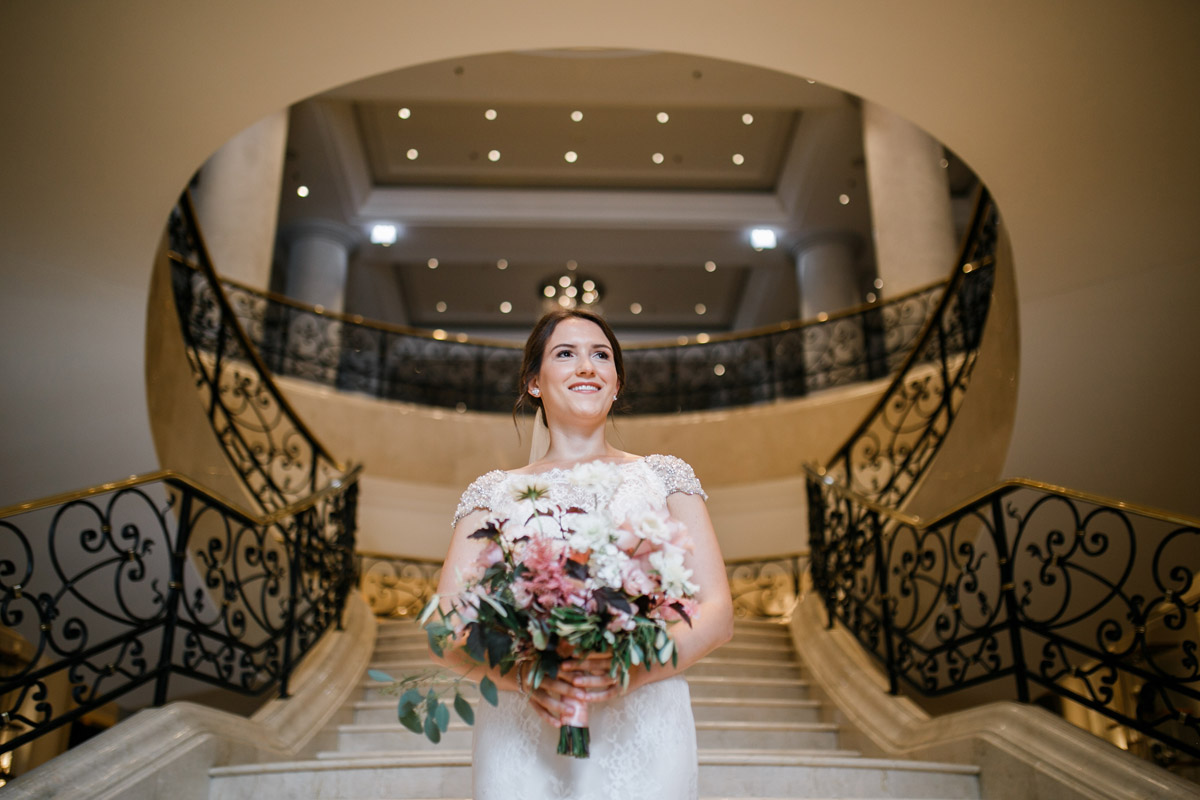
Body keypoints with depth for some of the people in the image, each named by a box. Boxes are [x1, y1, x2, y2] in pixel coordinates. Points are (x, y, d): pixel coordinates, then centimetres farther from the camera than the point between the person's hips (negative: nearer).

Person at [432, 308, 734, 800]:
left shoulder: (664, 477, 7)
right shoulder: (495, 492, 8)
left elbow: (717, 613, 0)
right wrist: (519, 675, -19)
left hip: (641, 739, 0)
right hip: (522, 740, 0)